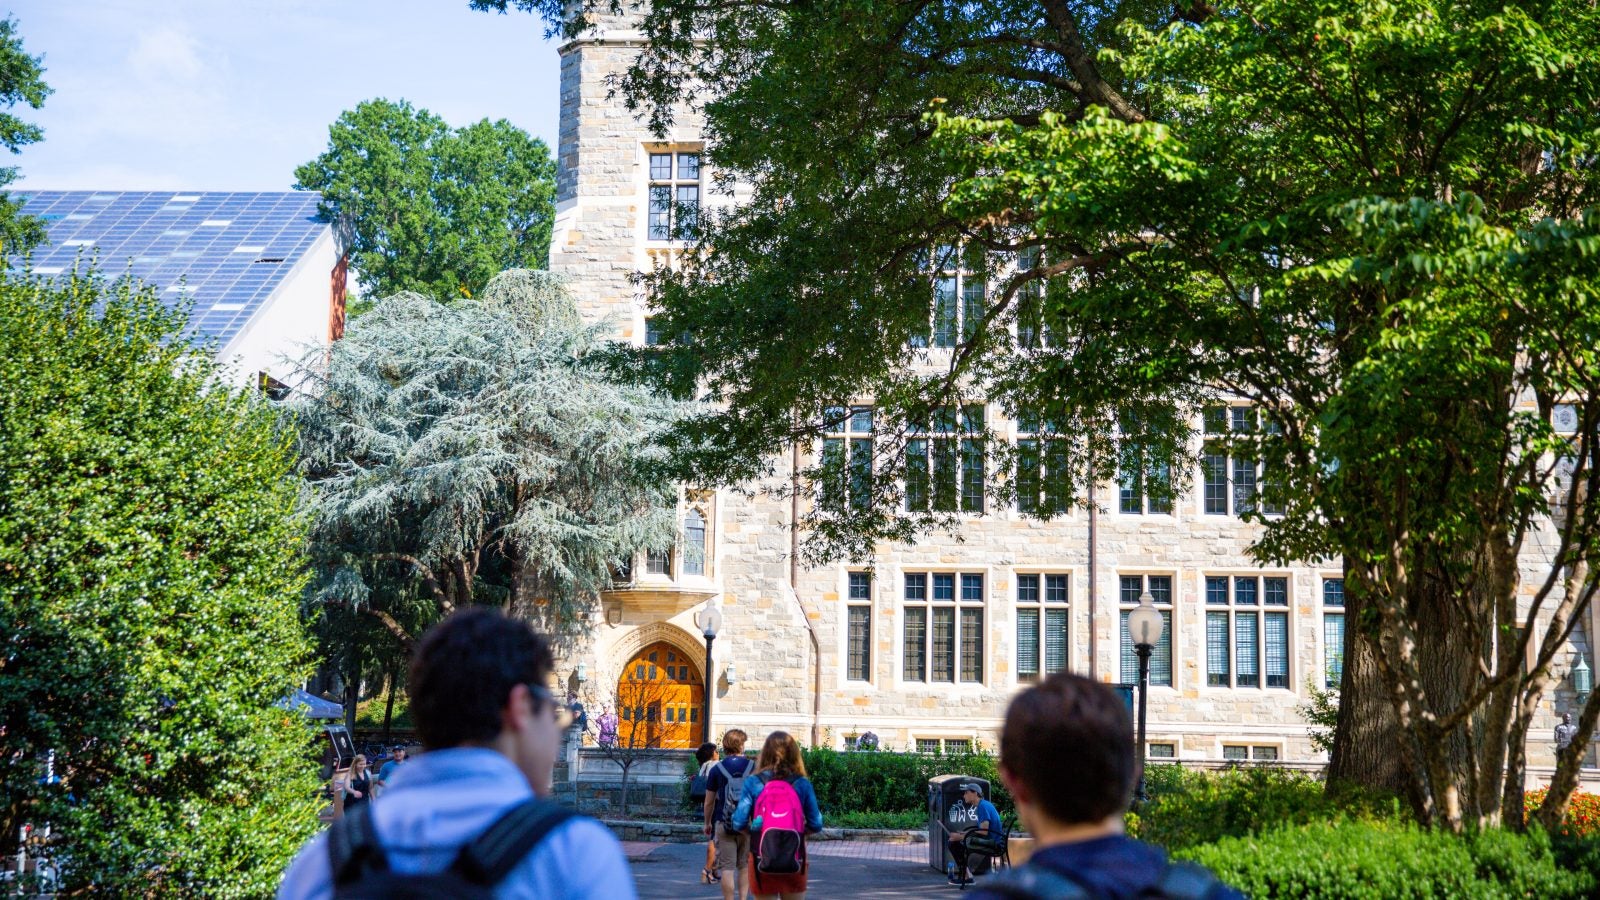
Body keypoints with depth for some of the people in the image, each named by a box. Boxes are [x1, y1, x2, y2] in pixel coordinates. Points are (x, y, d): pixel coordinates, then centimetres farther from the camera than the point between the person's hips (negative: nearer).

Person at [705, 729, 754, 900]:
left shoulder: (717, 769, -1)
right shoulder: (753, 767, 0)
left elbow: (709, 802, 4)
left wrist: (707, 823, 18)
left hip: (723, 823, -1)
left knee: (727, 867, 0)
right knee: (745, 866, 15)